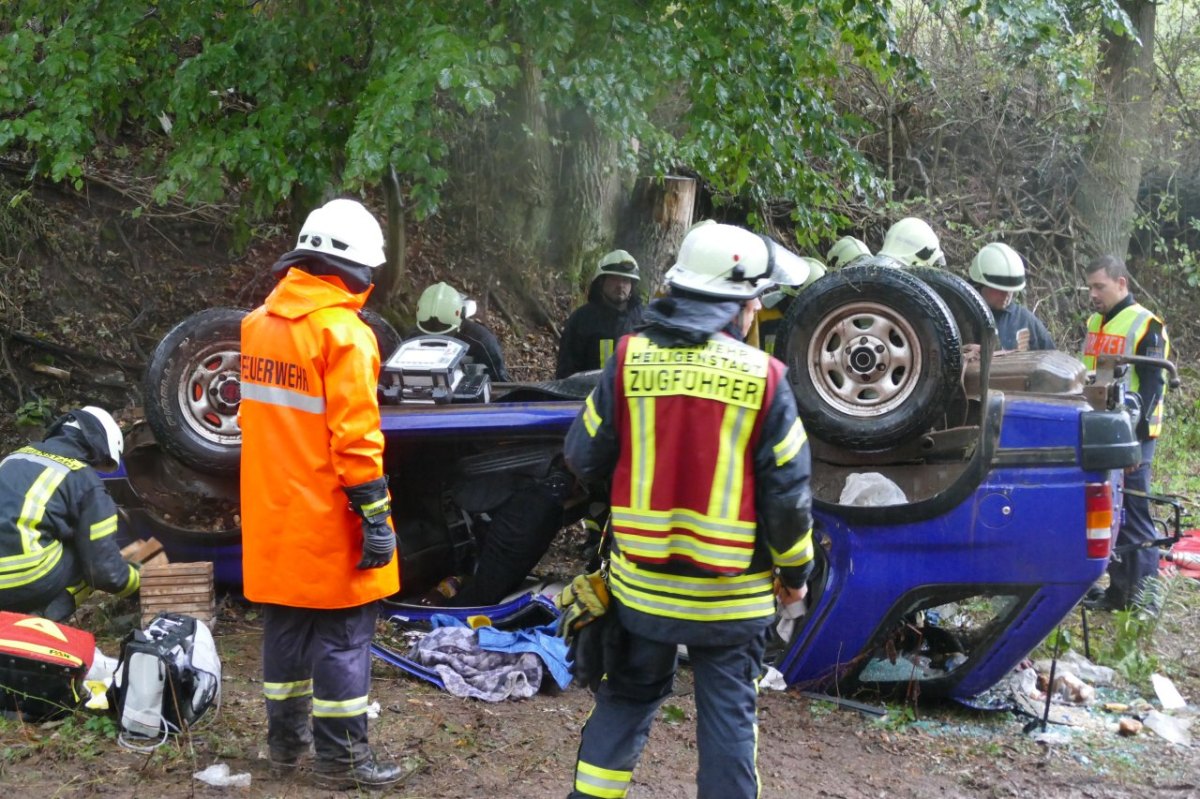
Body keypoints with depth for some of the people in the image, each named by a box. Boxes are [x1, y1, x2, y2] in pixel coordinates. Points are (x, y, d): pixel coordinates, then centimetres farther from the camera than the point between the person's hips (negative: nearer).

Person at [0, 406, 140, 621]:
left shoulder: (19, 455, 21)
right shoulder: (86, 481, 2)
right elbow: (106, 570, 1)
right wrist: (136, 580, 23)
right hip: (23, 584, -6)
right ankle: (40, 620, -1)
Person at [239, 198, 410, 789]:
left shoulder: (256, 324, 7)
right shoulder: (343, 332, -17)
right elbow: (355, 436, -20)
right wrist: (375, 516, -16)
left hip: (271, 516, 7)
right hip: (327, 520, -7)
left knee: (286, 625, 17)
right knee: (342, 635, 2)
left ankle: (287, 740, 28)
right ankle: (341, 758, 8)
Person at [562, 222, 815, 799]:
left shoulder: (629, 359, -7)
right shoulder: (763, 377, -10)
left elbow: (583, 456, 0)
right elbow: (787, 491, -7)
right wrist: (795, 570, 7)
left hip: (639, 580, 2)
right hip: (729, 591, -2)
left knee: (626, 697, 19)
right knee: (728, 713, 10)